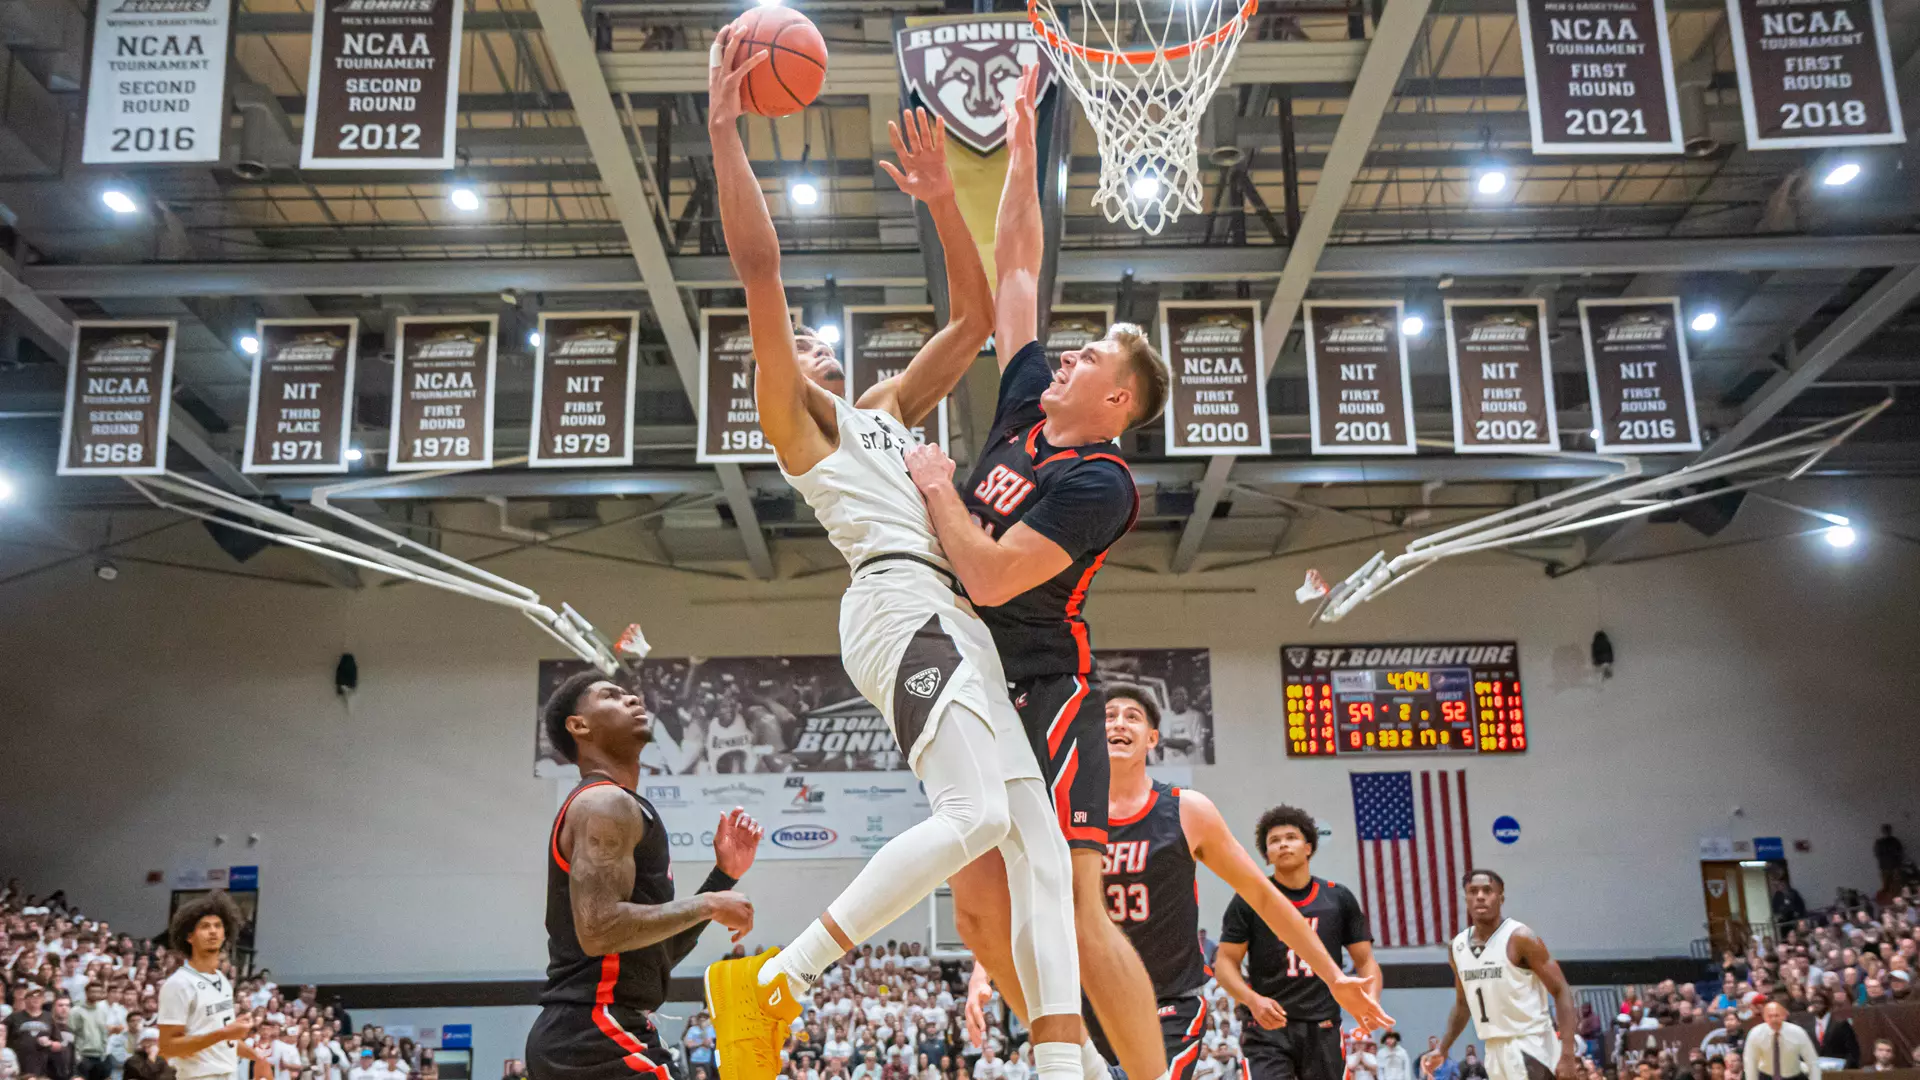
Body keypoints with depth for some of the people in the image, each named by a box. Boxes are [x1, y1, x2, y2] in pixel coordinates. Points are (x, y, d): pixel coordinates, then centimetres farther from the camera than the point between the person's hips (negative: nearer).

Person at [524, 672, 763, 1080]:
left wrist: (724, 875, 13)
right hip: (599, 1035, -11)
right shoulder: (606, 803, -9)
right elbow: (598, 930, -23)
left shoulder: (607, 806, 23)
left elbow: (657, 950, 23)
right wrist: (708, 905, -13)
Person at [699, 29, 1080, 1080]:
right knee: (974, 815, -24)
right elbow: (758, 264, -1)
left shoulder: (885, 408, 32)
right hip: (901, 600, -8)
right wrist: (724, 128, -3)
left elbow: (972, 318, 31)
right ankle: (767, 981, -15)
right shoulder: (788, 414, 11)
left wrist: (939, 197, 24)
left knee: (1038, 839, -4)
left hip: (957, 616, 8)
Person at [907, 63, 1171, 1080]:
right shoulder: (1025, 407, 9)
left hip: (1043, 693, -8)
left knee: (1073, 910, -12)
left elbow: (990, 577, -22)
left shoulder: (1098, 483, -14)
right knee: (979, 905, 7)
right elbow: (1016, 268, 15)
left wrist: (935, 486, -8)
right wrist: (1021, 145, 14)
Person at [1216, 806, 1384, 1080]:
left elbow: (1365, 961, 11)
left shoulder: (1340, 899, 9)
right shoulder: (1250, 900, 2)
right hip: (1267, 1027, -3)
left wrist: (1370, 1000, -10)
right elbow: (1225, 962, 0)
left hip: (1322, 1028, 3)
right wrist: (1252, 1000, -19)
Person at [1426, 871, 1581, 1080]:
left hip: (1529, 1044, -7)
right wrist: (1442, 1048, 17)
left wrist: (1567, 1054, -21)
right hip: (1495, 1048, 7)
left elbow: (1561, 992, -14)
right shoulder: (1458, 947, 7)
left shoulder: (1520, 938, -13)